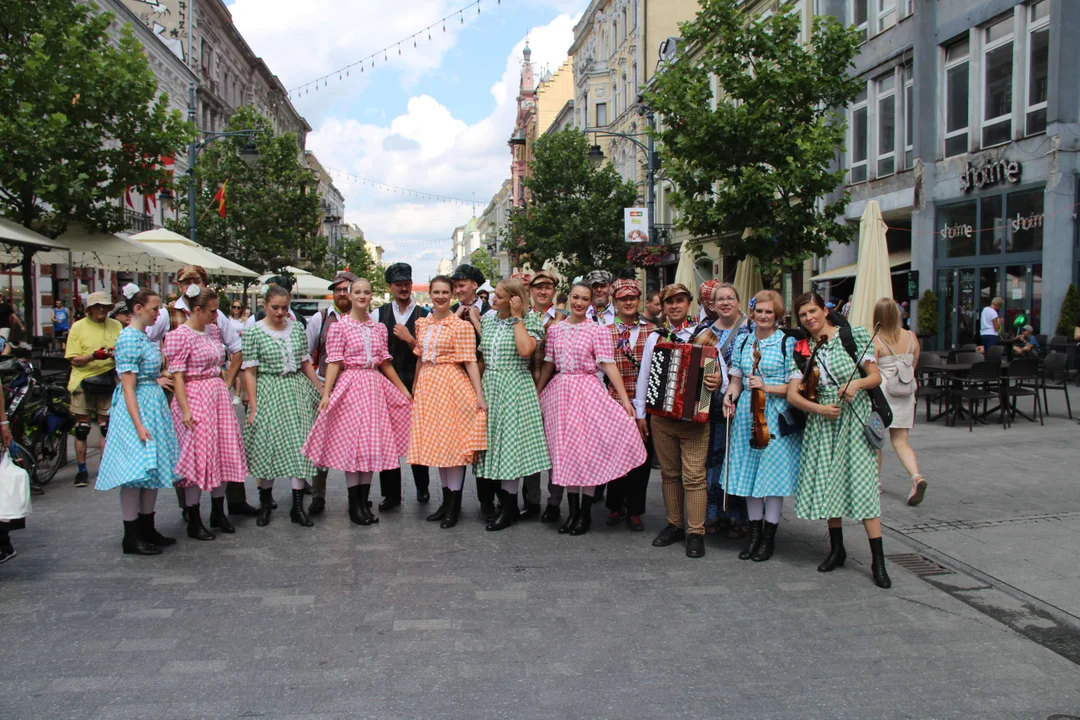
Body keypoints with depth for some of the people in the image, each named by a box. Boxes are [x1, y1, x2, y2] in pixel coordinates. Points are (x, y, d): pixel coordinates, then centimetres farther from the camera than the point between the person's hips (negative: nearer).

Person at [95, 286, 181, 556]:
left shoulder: (143, 336, 12)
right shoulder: (129, 338, -15)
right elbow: (128, 387, -20)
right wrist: (139, 425, -23)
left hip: (154, 404, 10)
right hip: (137, 408, -10)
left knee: (152, 468, 13)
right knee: (136, 471, -5)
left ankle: (147, 529, 22)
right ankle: (131, 538, 3)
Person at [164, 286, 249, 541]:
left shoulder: (213, 330, 11)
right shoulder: (179, 336, -12)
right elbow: (177, 377, -15)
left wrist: (226, 385, 13)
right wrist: (185, 410, -20)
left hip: (219, 395, 8)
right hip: (195, 398, -8)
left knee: (223, 453, 10)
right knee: (197, 455, -2)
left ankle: (218, 513, 23)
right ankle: (193, 522, 9)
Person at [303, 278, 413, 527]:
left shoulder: (379, 328, 11)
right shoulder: (339, 327, -2)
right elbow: (334, 362, -7)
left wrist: (404, 390, 15)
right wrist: (326, 393, -16)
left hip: (375, 387, 5)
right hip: (350, 387, -5)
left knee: (372, 445, 5)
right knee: (351, 444, -2)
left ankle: (364, 502, 14)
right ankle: (354, 506, 8)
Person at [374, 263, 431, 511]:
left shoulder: (423, 315, -1)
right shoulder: (379, 314, 5)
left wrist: (410, 339, -17)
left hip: (415, 385, -2)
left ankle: (422, 487, 28)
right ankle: (391, 493, 16)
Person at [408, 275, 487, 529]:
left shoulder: (462, 326, -8)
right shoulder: (422, 323, 10)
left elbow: (470, 362, -12)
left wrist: (479, 395, -16)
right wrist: (415, 387, 16)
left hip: (452, 385, -6)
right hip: (427, 385, 6)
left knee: (452, 441, -3)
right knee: (436, 442, 11)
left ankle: (455, 505, 7)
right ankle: (447, 500, 22)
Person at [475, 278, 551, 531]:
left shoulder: (529, 320, -5)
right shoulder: (488, 320, 11)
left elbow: (525, 350, -23)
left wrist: (517, 317, -15)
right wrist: (479, 387, 9)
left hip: (515, 387, -6)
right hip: (489, 386, 6)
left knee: (510, 442, -6)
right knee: (494, 442, 7)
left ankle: (509, 507, 4)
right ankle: (505, 503, 17)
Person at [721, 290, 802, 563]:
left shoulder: (788, 343, -4)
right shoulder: (742, 342, 10)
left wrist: (767, 387, -19)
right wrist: (730, 396, -5)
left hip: (776, 418, -4)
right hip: (746, 415, 5)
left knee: (773, 475, 2)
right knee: (749, 474, 9)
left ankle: (769, 535, 15)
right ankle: (755, 532, 23)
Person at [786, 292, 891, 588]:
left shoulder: (853, 335, -1)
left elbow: (876, 376, -1)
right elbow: (792, 395, -2)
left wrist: (858, 383, -21)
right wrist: (819, 408, -17)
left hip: (854, 419, -3)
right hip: (822, 423, 3)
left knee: (862, 483, -9)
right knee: (827, 483, 5)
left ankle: (878, 560, -3)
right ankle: (836, 549, 23)